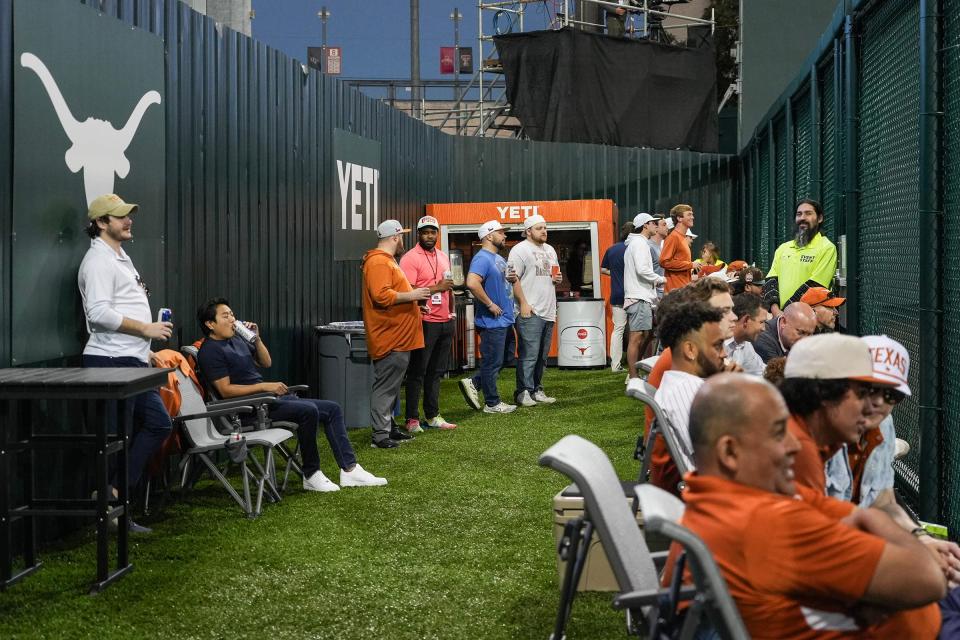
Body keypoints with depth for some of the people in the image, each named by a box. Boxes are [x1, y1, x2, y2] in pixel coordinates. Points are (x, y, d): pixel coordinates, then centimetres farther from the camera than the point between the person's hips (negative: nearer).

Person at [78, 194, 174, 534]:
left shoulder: (121, 258, 19)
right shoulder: (99, 261, -13)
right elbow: (99, 313, -24)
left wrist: (145, 349, 22)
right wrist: (146, 329, -18)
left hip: (133, 361, 10)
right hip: (112, 363, -10)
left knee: (158, 423, 11)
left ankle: (116, 494, 11)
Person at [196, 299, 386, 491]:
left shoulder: (236, 340, 17)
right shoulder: (210, 351, -10)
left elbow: (266, 362, 23)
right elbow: (225, 390, -18)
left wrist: (256, 339, 6)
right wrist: (264, 386, -20)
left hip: (271, 398, 10)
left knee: (332, 408, 1)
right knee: (308, 411, -30)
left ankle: (349, 470, -3)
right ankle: (311, 475, -18)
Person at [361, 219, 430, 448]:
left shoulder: (387, 261, 20)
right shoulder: (379, 262, -15)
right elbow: (381, 295, -25)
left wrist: (412, 296, 18)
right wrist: (410, 295, -18)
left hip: (397, 338, 11)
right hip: (390, 339, -11)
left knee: (391, 386, 15)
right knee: (385, 386, -9)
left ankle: (389, 427, 21)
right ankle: (380, 435, -8)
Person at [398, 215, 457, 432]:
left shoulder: (443, 257, 15)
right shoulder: (410, 258, -10)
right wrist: (436, 288, -18)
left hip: (445, 322, 7)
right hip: (425, 322, -7)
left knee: (436, 371, 12)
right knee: (418, 372, -3)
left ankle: (433, 416, 19)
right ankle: (412, 419, 1)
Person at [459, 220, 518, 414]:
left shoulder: (499, 258, 16)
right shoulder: (482, 258, -16)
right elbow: (472, 282, -30)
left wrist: (512, 279, 5)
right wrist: (490, 304, -24)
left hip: (504, 319, 10)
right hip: (492, 321, -10)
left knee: (501, 361, 15)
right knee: (493, 362, -1)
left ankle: (473, 384, 22)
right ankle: (492, 403, 8)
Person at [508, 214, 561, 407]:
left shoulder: (550, 250, 19)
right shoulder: (520, 250, -6)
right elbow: (514, 279, -13)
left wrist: (557, 279, 6)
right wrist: (523, 303, -19)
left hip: (548, 311, 8)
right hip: (530, 312, -8)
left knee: (542, 356, 11)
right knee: (528, 355, -10)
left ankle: (536, 390, 18)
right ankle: (523, 392, -5)